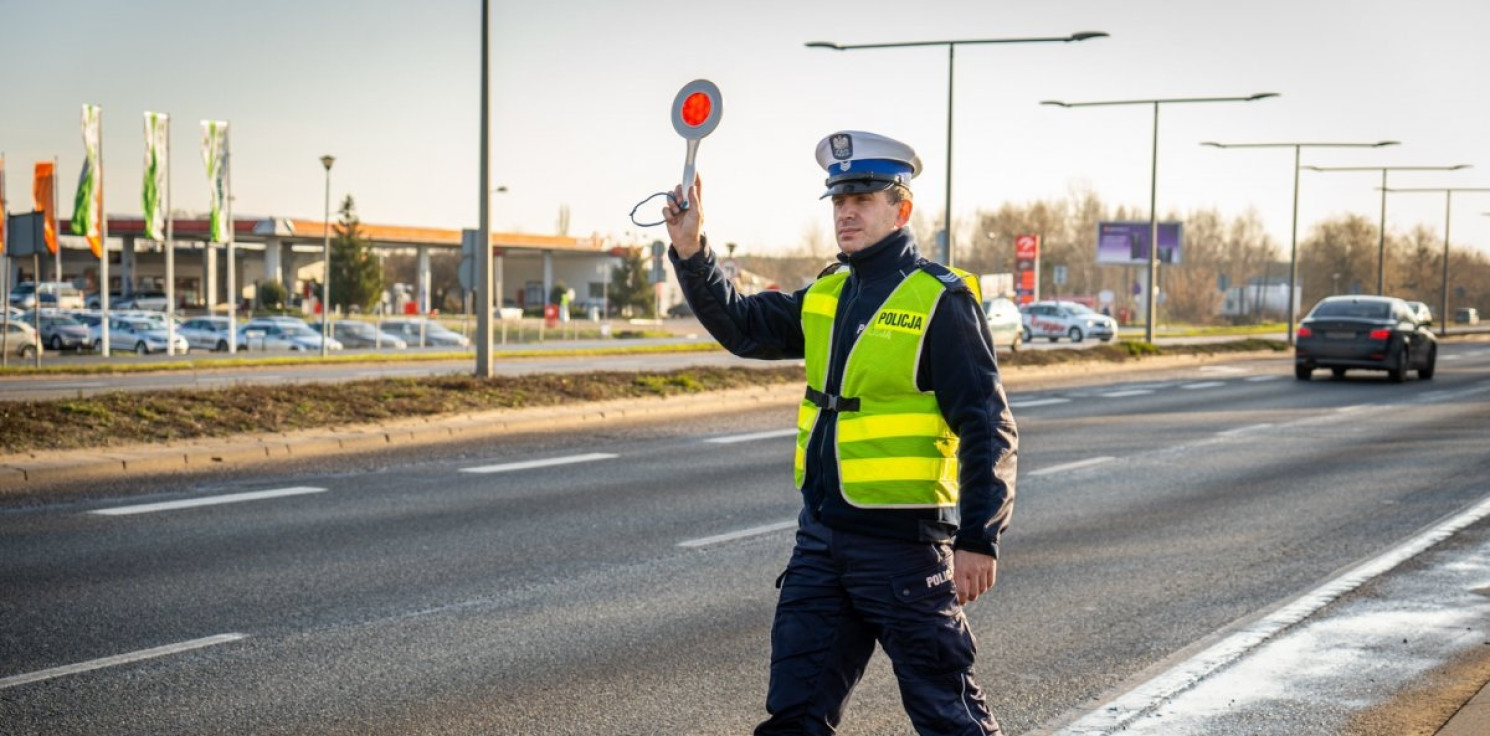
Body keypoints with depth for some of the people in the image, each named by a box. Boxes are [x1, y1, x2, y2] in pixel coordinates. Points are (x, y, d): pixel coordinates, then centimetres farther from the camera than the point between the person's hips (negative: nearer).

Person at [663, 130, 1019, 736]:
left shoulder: (941, 300, -11)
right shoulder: (824, 297, 11)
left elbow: (987, 426, -13)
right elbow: (740, 326, 14)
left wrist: (979, 540, -18)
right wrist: (691, 252, -1)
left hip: (902, 543, -7)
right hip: (821, 534, 7)